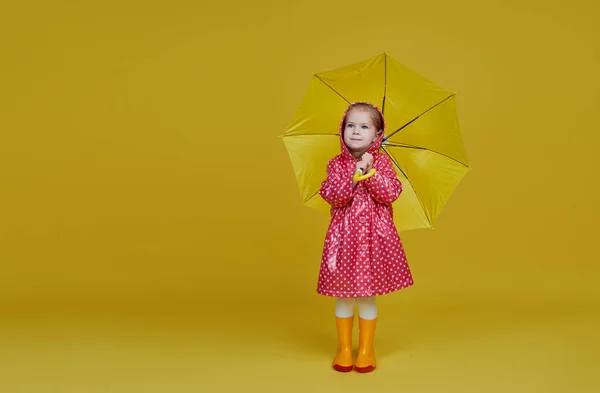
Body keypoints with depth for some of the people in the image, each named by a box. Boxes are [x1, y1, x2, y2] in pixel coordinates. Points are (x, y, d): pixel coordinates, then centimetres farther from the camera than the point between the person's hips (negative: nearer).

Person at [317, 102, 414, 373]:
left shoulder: (382, 162, 2)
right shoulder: (336, 164, 1)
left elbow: (391, 194, -10)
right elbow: (333, 196, -12)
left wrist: (371, 172, -17)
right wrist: (355, 175, -21)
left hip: (375, 235, 0)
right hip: (345, 236, 0)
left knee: (368, 295, 7)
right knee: (344, 296, 7)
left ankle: (366, 350, 22)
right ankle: (344, 348, 23)